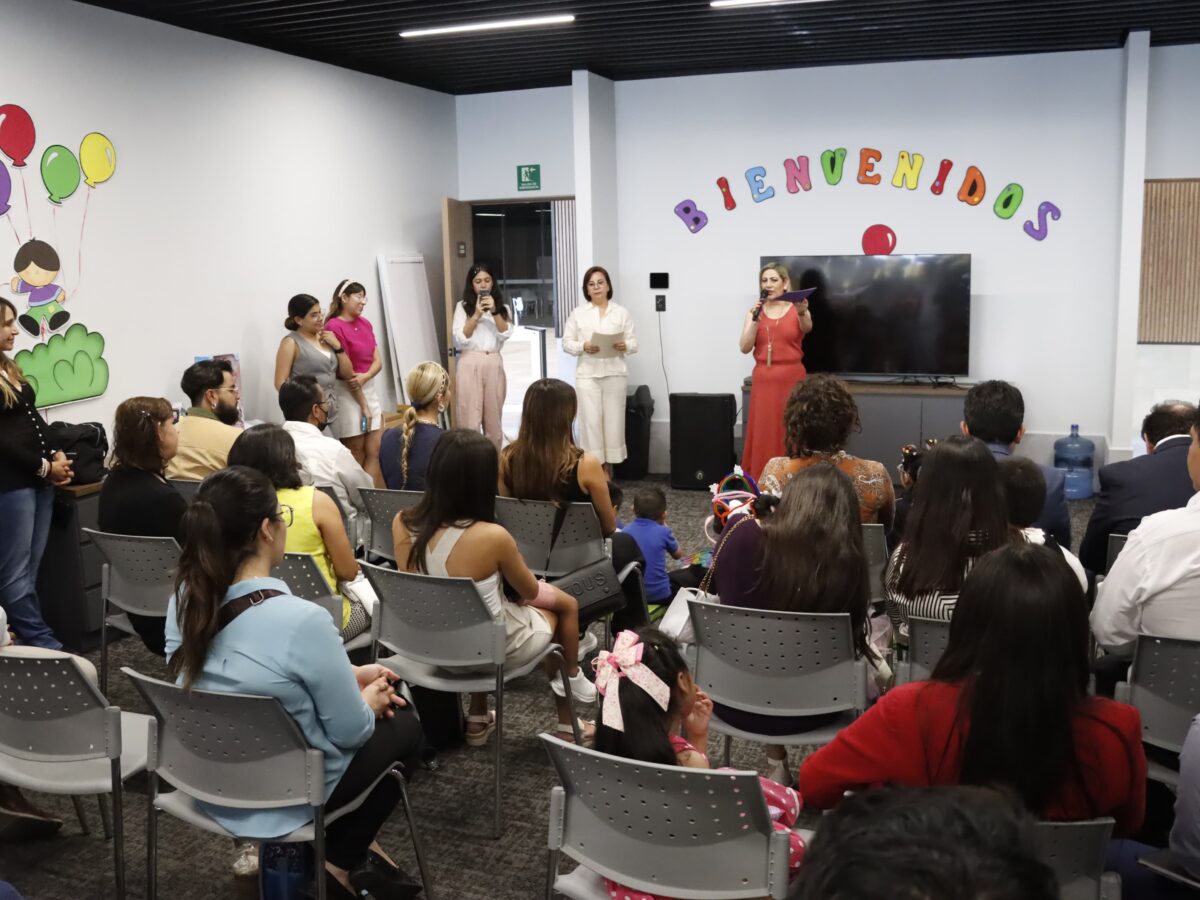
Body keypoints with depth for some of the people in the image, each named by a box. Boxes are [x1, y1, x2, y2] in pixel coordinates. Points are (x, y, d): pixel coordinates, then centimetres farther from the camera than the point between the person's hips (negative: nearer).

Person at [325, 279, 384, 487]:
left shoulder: (365, 323, 10)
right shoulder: (334, 327, -14)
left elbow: (377, 361, 5)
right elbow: (345, 371, -15)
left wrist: (365, 377, -18)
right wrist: (363, 405, -13)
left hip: (370, 390, 7)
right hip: (348, 394, -7)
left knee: (375, 453, 3)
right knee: (357, 457, 1)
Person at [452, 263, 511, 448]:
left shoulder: (502, 307, 14)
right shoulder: (463, 307, 7)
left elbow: (506, 334, -1)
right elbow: (460, 338, -3)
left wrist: (495, 311, -12)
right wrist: (476, 315, -11)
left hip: (494, 365, 3)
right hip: (470, 364, -2)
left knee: (494, 421, 7)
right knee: (469, 421, -7)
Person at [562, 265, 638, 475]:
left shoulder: (622, 312, 9)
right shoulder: (577, 313, 8)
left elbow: (634, 343, 6)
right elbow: (566, 342, 5)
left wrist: (624, 346, -16)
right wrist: (583, 347, -14)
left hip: (614, 374, 1)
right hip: (588, 374, -1)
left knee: (614, 420, 1)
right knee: (591, 421, -4)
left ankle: (609, 466, 11)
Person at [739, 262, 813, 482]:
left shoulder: (797, 310, 0)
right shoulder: (754, 311, 8)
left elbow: (807, 328, -24)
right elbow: (744, 347, -1)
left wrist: (802, 313, -46)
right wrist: (755, 319, -14)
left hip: (791, 378, -2)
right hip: (763, 379, 3)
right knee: (763, 433, 2)